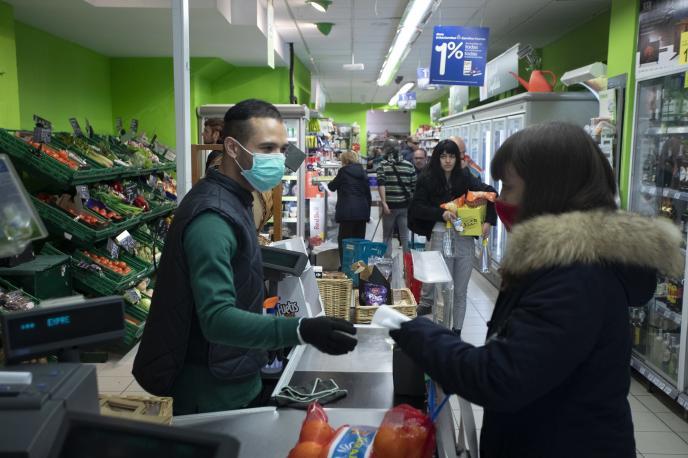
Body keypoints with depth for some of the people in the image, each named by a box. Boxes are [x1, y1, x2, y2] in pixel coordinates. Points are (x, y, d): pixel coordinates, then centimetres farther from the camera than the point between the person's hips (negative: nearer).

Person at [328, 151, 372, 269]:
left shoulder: (343, 171, -3)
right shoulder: (362, 172, 12)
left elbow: (332, 187, 8)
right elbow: (368, 194, 13)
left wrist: (330, 183, 31)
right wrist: (367, 212, 19)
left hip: (348, 212, -5)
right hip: (362, 211, 5)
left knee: (344, 240, 0)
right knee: (359, 240, 9)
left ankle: (345, 266, -3)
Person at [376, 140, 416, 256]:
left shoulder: (383, 165, -3)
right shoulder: (409, 165, 5)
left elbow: (381, 184, -14)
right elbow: (414, 186, 5)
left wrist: (384, 203, -16)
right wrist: (412, 203, 15)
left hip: (390, 205, -2)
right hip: (405, 205, 2)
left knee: (387, 235, 9)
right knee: (405, 235, 8)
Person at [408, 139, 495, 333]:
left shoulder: (464, 177, 5)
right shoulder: (427, 179, 0)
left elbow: (490, 193, 6)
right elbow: (416, 208, -3)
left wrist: (489, 221, -4)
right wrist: (441, 213, -16)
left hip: (465, 238, 3)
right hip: (441, 237, -3)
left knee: (461, 290, 11)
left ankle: (457, 330, 23)